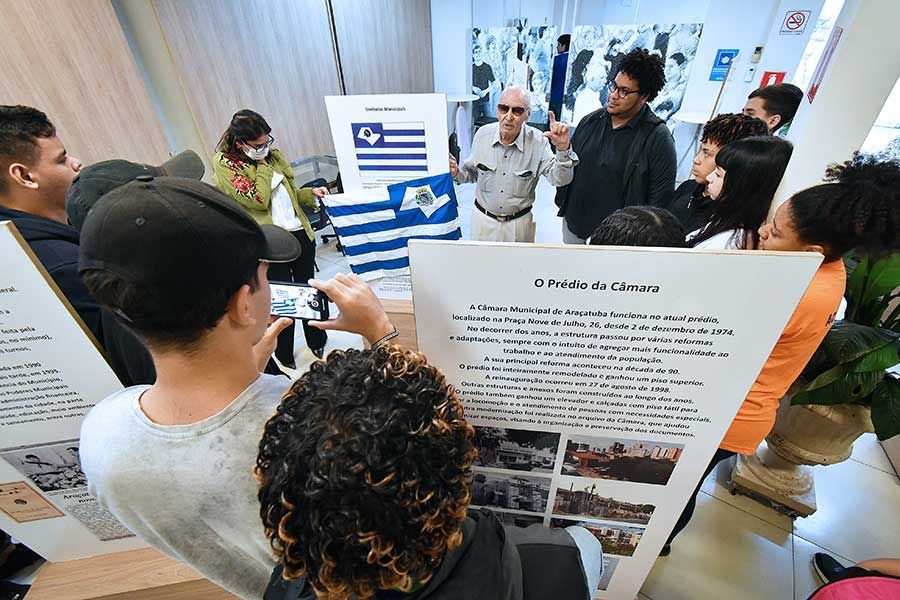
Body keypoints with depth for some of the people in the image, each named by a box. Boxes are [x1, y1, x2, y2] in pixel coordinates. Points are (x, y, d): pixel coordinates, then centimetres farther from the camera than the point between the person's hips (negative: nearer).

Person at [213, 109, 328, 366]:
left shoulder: (271, 153, 10)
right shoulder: (224, 164, -8)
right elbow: (259, 199, -19)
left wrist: (310, 194, 2)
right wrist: (262, 164, -8)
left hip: (300, 232, 6)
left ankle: (317, 341, 35)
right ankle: (284, 354, 26)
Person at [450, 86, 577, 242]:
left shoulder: (538, 141, -14)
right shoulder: (483, 134, -8)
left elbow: (559, 179, -20)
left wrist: (563, 149, -36)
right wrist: (457, 173, -16)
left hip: (519, 223, -1)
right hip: (483, 218, 2)